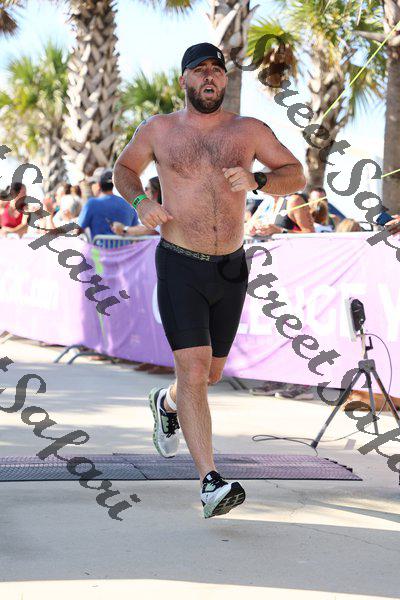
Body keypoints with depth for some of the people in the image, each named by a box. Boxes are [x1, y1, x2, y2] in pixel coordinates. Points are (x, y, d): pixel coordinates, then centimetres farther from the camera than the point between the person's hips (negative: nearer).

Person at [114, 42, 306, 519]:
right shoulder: (159, 130, 0)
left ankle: (167, 403, 52)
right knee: (193, 369, -16)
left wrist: (257, 180, -19)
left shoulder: (248, 131, 2)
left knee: (211, 372, 18)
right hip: (179, 267, -3)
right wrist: (140, 202, -6)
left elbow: (296, 175, 2)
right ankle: (211, 482, -19)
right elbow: (124, 168, 15)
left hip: (230, 269, 3)